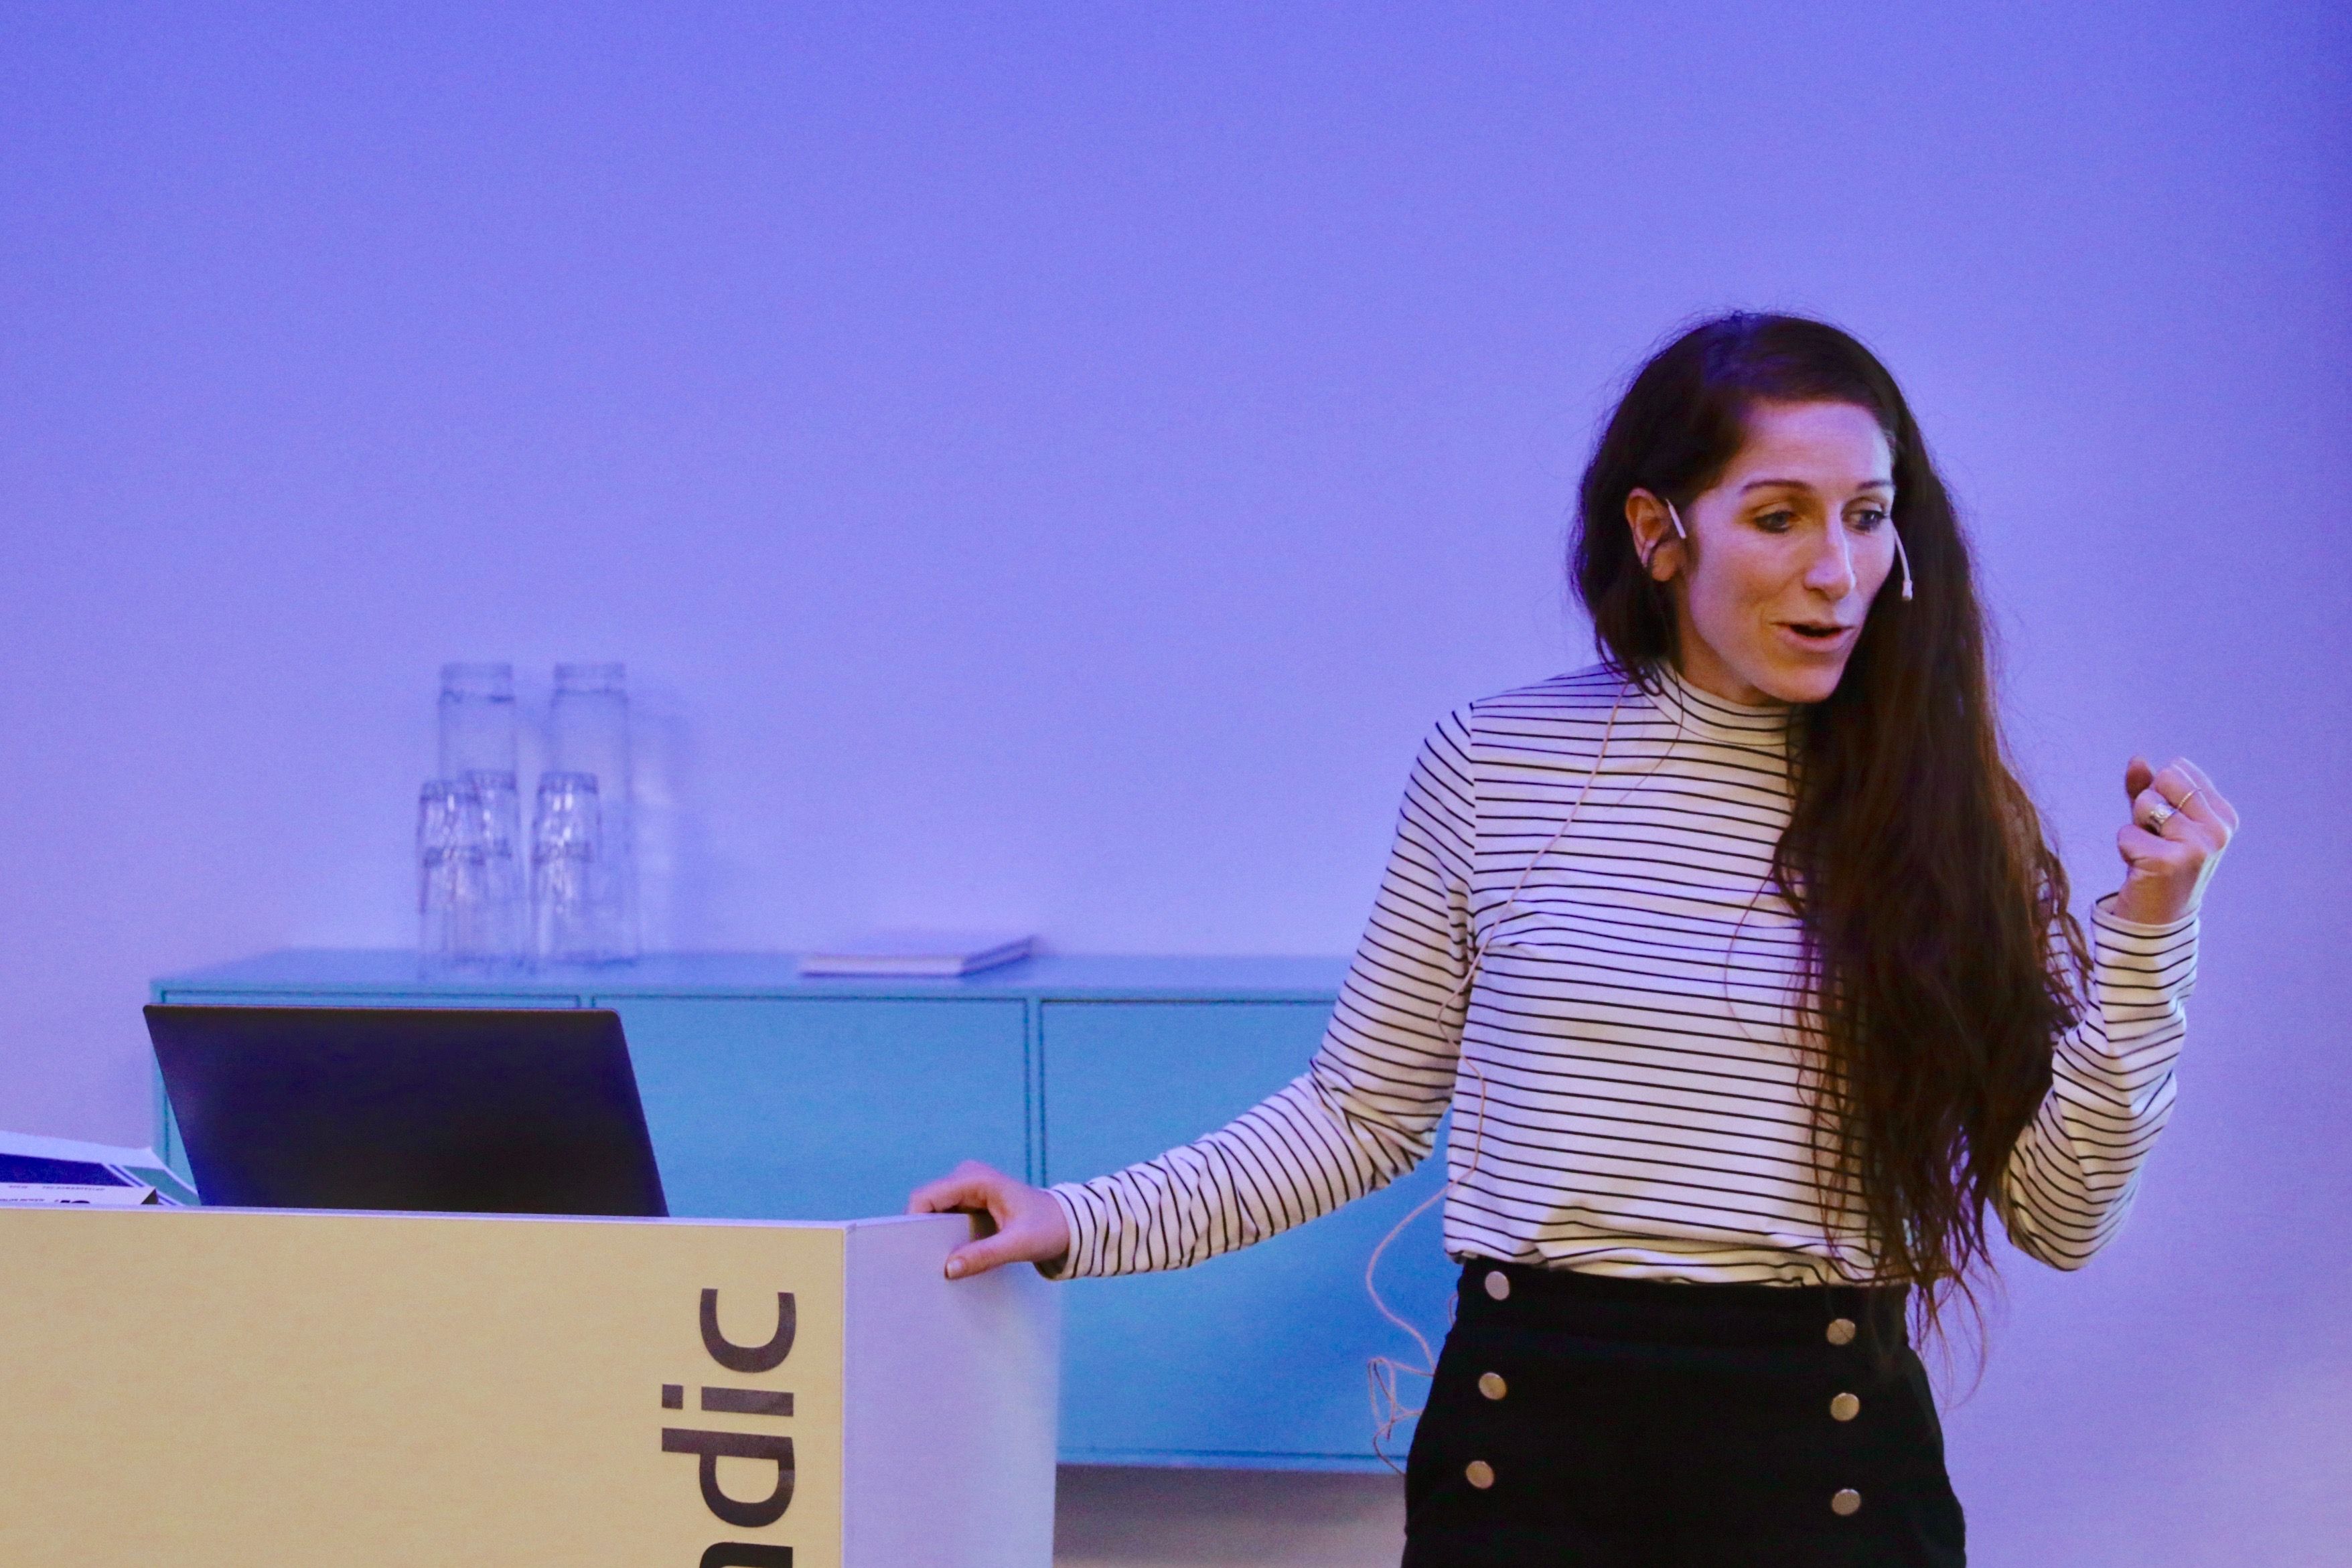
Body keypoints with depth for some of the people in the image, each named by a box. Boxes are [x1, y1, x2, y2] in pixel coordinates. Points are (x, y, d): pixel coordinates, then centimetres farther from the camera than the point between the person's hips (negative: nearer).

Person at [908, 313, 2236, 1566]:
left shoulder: (1942, 809, 0)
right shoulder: (1494, 765, 0)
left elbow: (2060, 1216, -1)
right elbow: (1365, 1113, 7)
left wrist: (2146, 931, -11)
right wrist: (1088, 1224, 1)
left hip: (1826, 1444, 0)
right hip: (1530, 1435, 0)